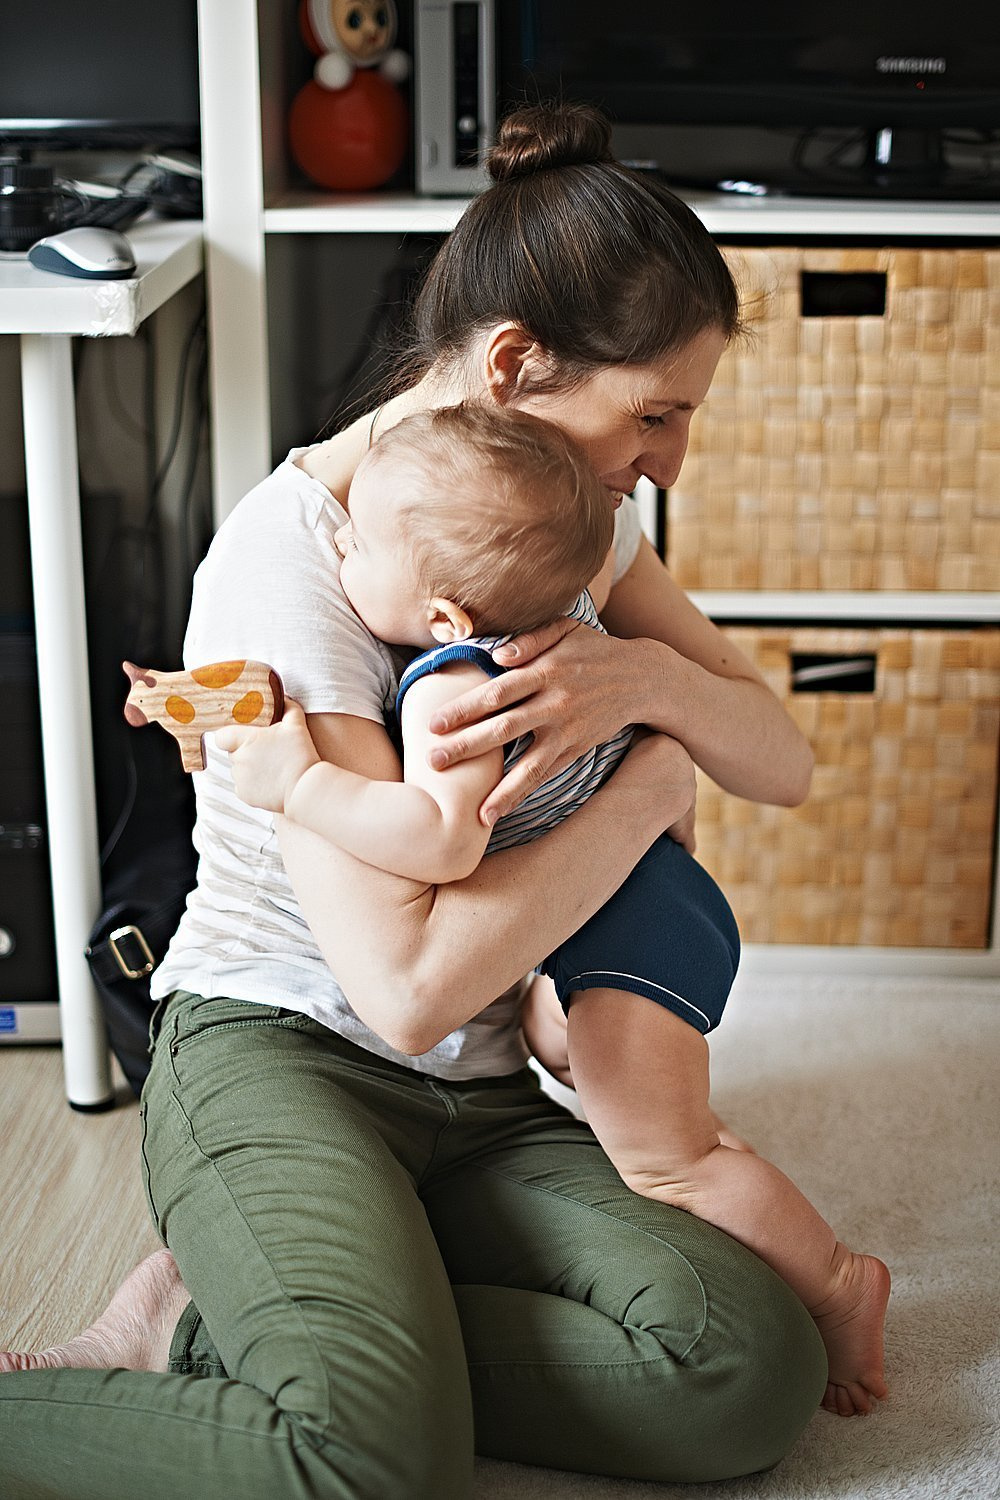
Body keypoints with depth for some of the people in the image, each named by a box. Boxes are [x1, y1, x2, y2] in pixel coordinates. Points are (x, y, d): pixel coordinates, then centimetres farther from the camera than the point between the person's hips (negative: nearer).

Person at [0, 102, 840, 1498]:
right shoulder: (292, 549, -19)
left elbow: (783, 764, 5)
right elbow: (409, 985, -26)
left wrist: (647, 674, -18)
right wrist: (651, 781, -15)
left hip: (480, 1096, 8)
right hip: (274, 1056, -8)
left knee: (756, 1370, -18)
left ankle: (218, 1326, -6)